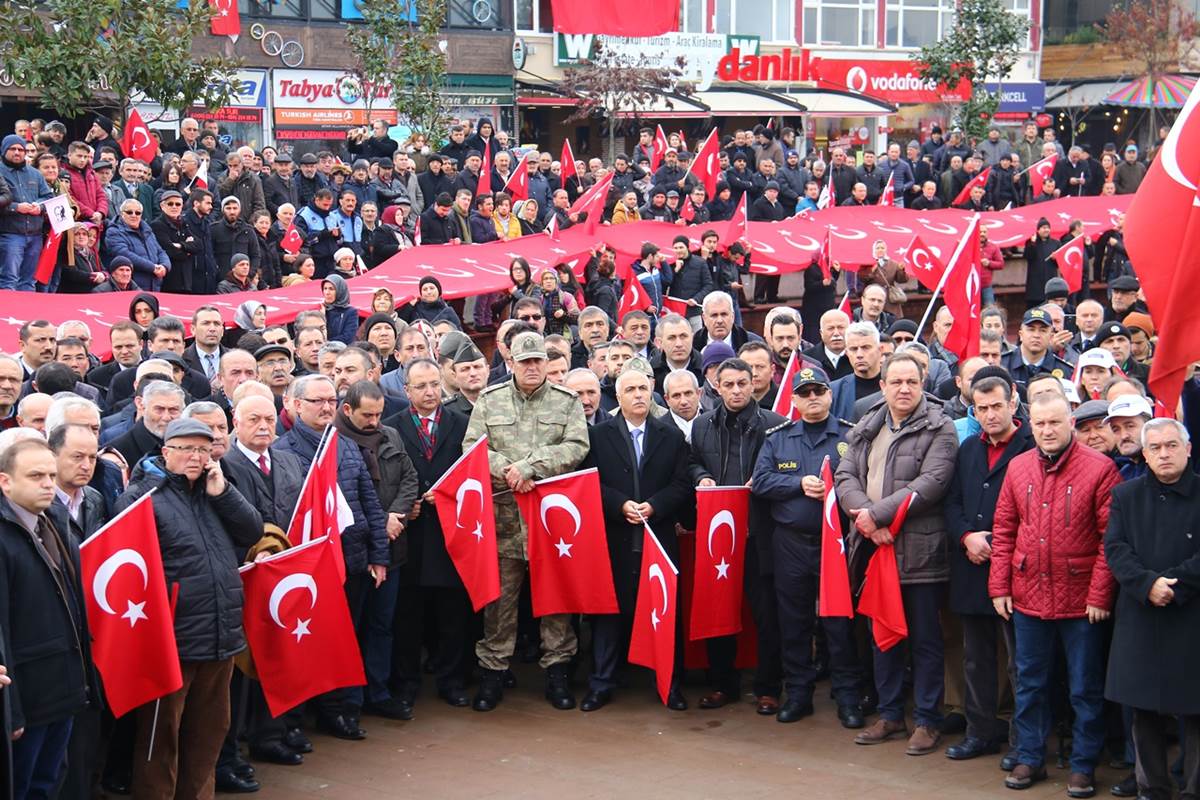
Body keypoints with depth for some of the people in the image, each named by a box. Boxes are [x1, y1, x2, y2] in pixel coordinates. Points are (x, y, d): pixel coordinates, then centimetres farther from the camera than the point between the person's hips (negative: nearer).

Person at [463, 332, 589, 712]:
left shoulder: (567, 402, 7)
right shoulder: (489, 399, 9)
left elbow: (576, 447, -6)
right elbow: (472, 446, 2)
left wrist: (530, 466, -15)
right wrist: (506, 471, -13)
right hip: (503, 511, 0)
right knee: (500, 595, 4)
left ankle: (557, 670, 14)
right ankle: (493, 671, 13)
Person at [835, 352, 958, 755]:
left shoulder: (940, 429, -4)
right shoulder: (866, 429, 14)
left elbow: (931, 483, -16)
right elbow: (845, 476, 6)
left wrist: (878, 513, -17)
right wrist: (866, 517, -13)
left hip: (920, 550, -5)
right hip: (874, 547, 6)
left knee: (924, 639, 3)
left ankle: (927, 721, 12)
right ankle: (890, 715, 25)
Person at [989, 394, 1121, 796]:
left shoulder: (1099, 468, -9)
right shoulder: (1018, 468, 5)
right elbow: (1003, 531, 8)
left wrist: (1100, 595, -13)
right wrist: (999, 587, 3)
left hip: (1082, 600, -4)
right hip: (1028, 596, 4)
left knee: (1085, 688, 7)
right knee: (1030, 683, 14)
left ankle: (1083, 766, 19)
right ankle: (1030, 758, 26)